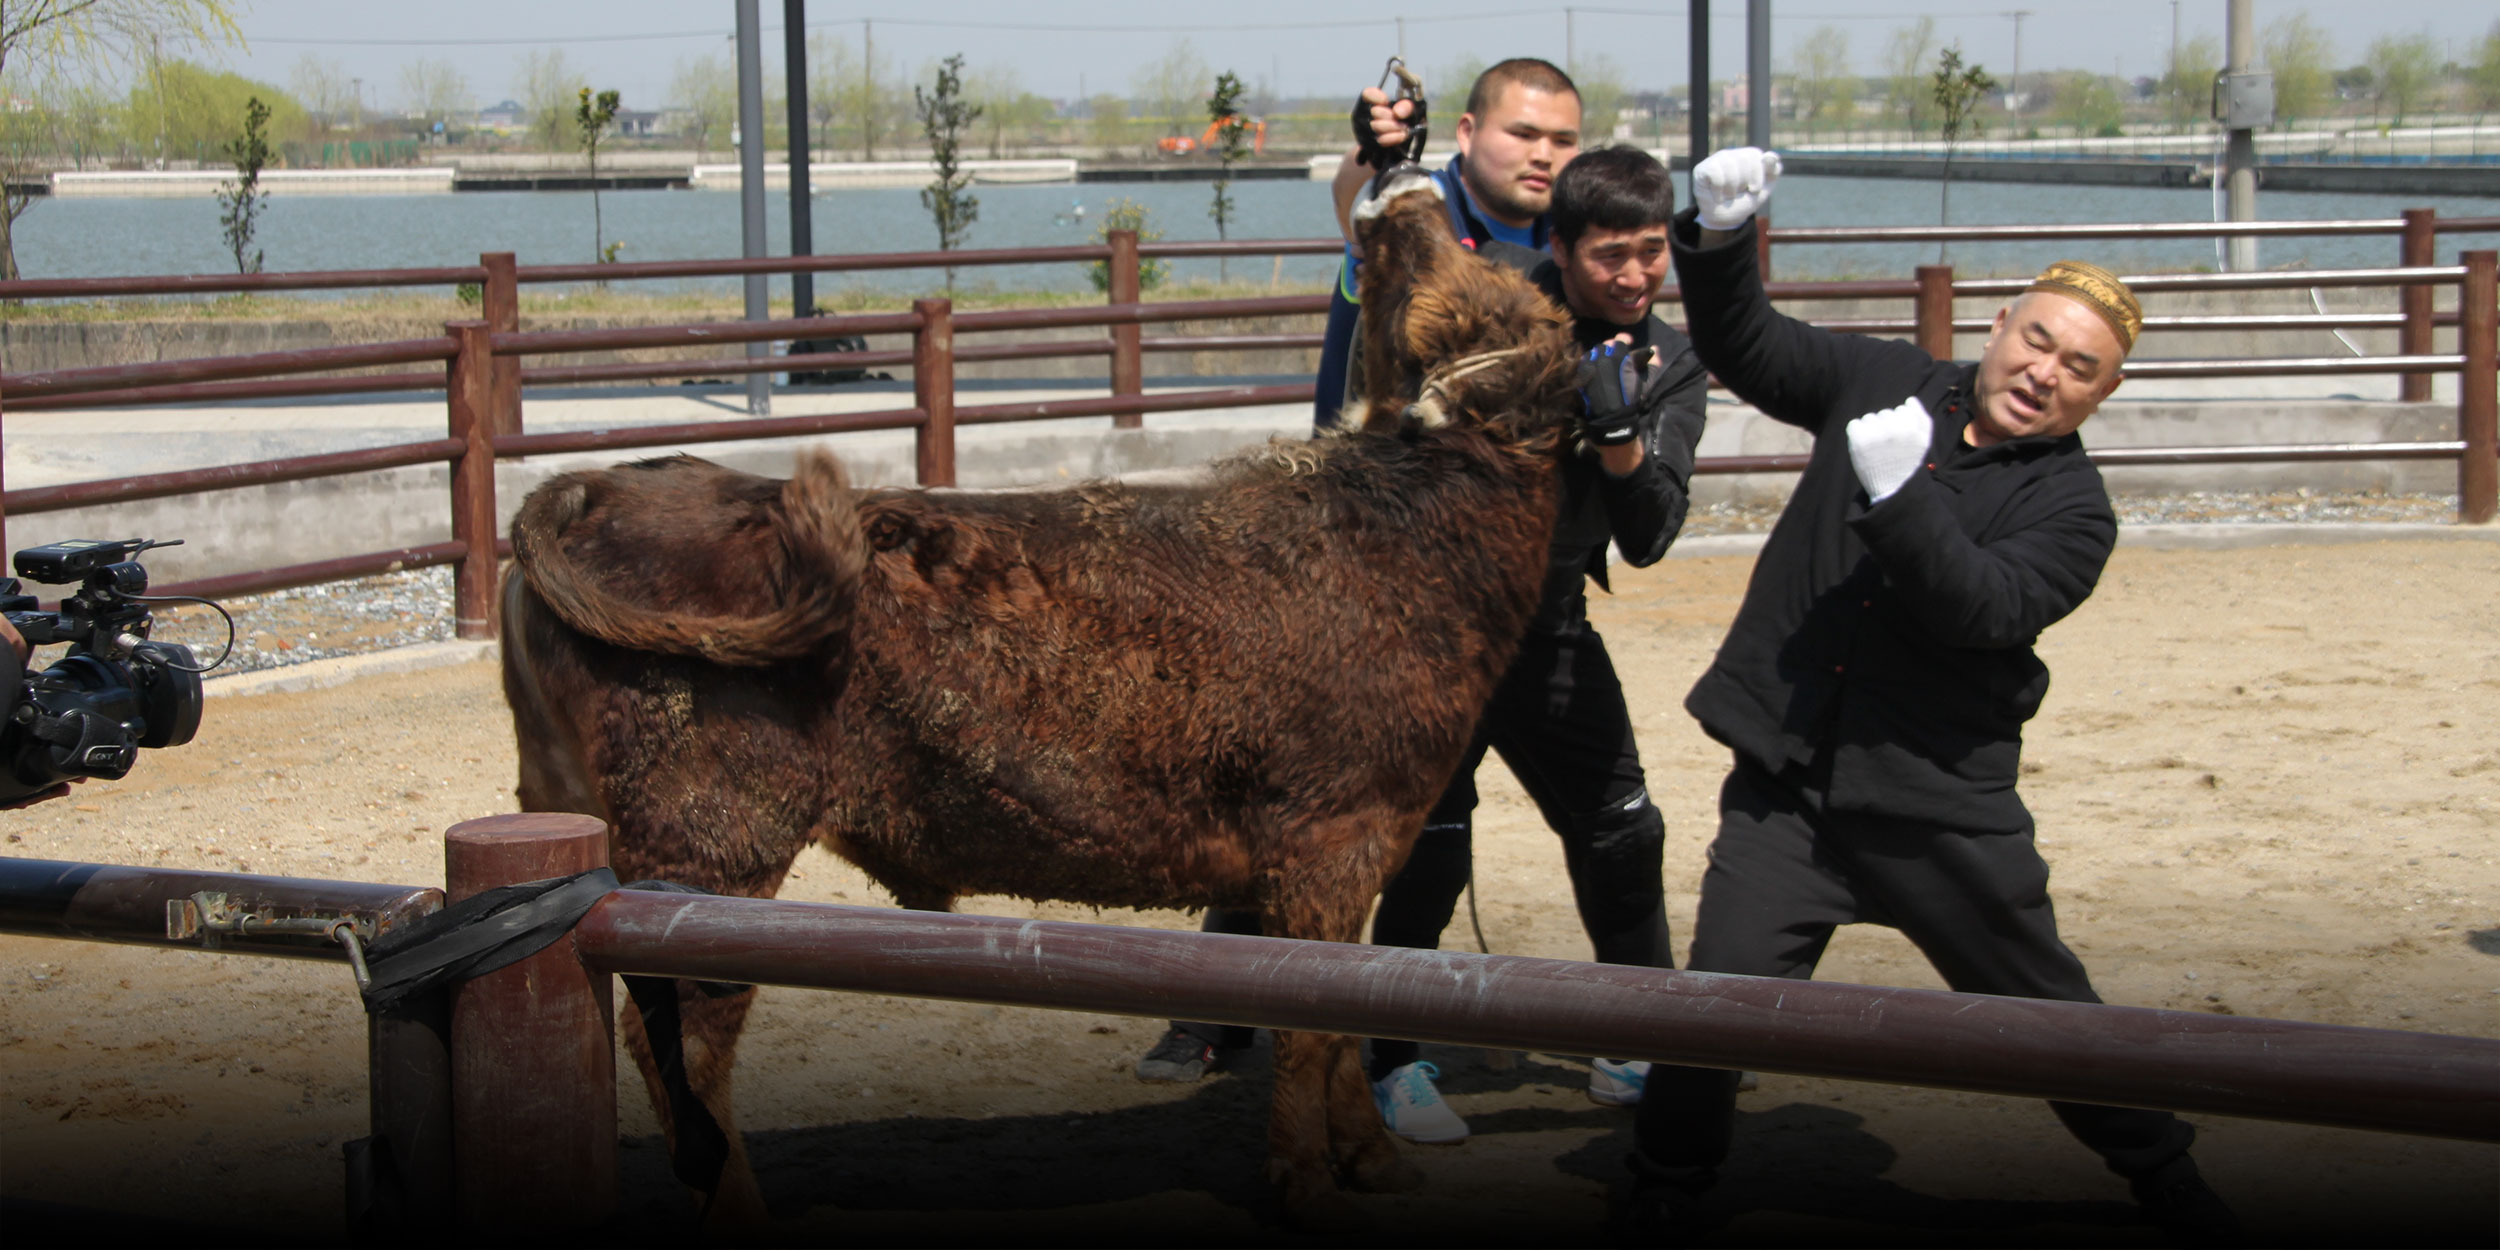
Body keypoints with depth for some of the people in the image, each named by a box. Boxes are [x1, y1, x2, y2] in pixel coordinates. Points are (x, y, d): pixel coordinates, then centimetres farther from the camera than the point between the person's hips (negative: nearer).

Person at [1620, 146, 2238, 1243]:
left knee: (2046, 1012, 11)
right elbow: (1746, 348, 12)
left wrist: (1902, 495, -33)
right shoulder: (1884, 381, 5)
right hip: (1786, 781, 2)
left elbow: (1981, 608, -21)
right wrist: (1721, 237, -4)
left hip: (1940, 805, -2)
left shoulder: (2070, 506, -6)